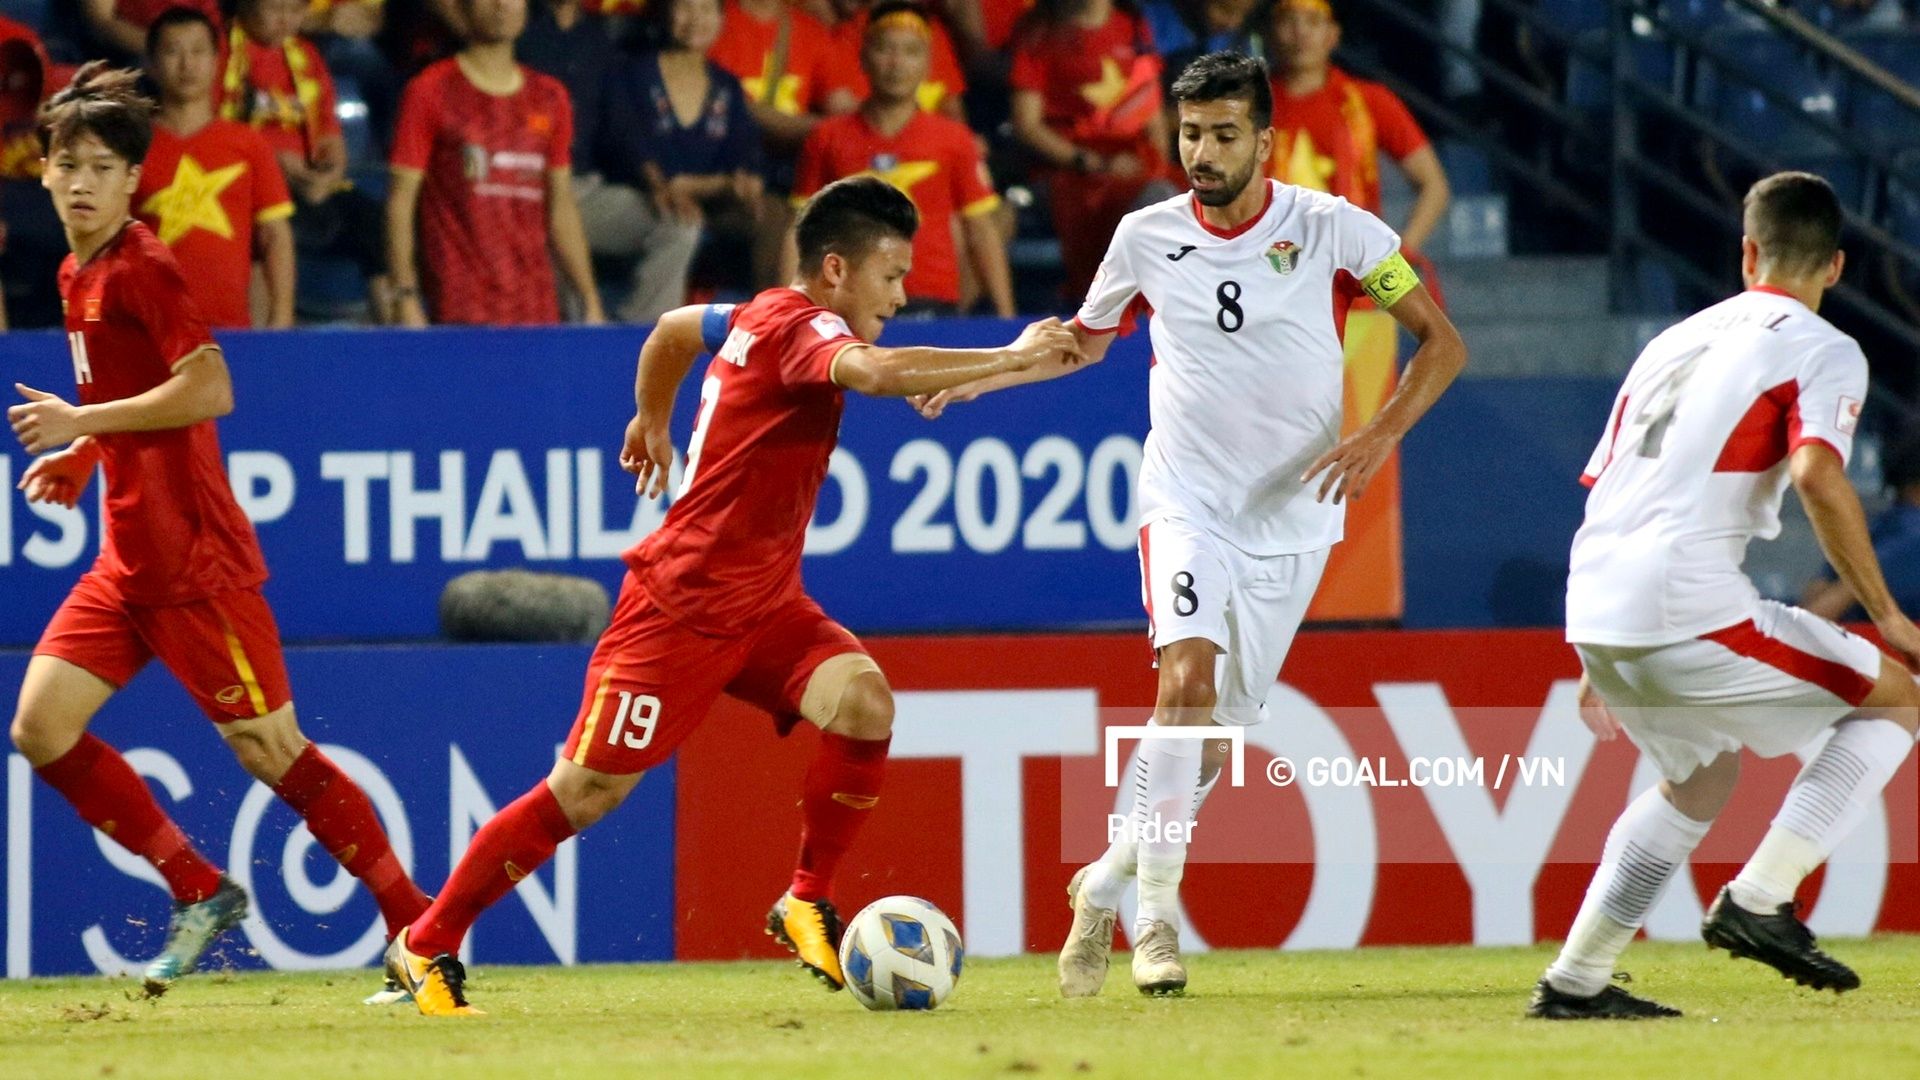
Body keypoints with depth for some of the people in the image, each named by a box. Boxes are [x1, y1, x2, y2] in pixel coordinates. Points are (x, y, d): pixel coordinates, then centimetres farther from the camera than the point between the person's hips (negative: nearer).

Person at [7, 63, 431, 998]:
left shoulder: (139, 270, -13)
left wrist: (82, 422, -18)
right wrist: (81, 456, 13)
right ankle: (200, 893, 7)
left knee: (273, 752, -6)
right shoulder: (81, 275, 14)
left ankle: (418, 927, 2)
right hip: (129, 560, 9)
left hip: (194, 560, -9)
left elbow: (209, 391, -23)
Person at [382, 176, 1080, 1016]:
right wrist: (1012, 358, -38)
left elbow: (676, 327, 30)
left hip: (764, 606, 9)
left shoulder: (761, 319, 10)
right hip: (683, 601, -9)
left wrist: (652, 420, 45)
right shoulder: (798, 327, -18)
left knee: (863, 701, -18)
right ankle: (427, 947, 10)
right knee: (587, 789, -3)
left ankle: (806, 904, -6)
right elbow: (877, 372, -41)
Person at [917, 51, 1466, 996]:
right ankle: (1155, 915, -23)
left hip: (1292, 518, 1)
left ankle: (1102, 889, 25)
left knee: (1218, 739, 4)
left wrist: (1382, 434, -17)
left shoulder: (1332, 229, -7)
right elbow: (1087, 339, 19)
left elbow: (1441, 342, -1)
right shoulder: (1147, 238, 0)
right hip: (1187, 502, -1)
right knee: (1187, 678, -25)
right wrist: (976, 375, 5)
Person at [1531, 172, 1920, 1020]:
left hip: (1594, 609, 7)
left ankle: (1575, 981, 27)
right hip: (1689, 616, -7)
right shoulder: (1823, 352, 3)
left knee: (1701, 776, 31)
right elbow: (1817, 477, -16)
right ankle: (1757, 901, -3)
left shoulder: (1674, 342, 25)